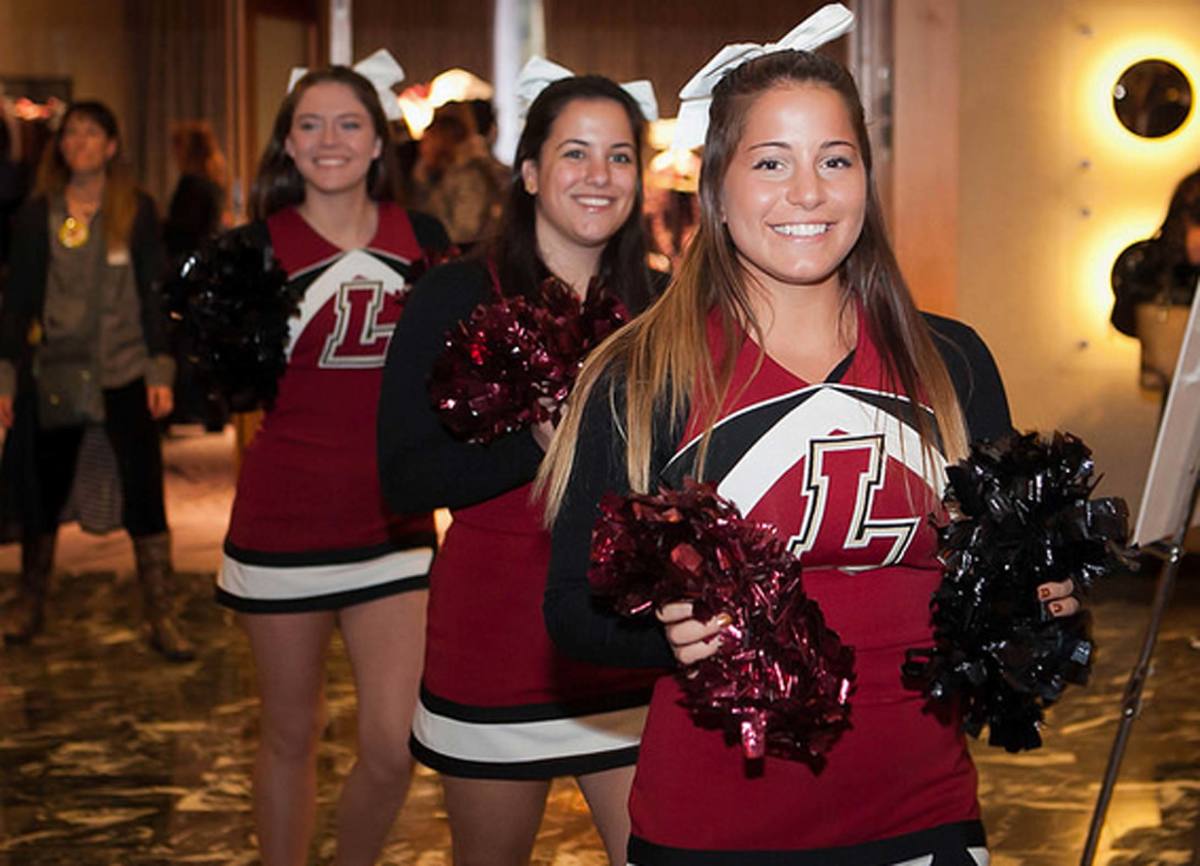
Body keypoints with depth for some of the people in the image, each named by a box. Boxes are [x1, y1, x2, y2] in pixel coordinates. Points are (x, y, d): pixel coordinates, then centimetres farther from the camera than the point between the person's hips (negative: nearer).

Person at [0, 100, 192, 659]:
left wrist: (160, 372, -5)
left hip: (124, 373, -1)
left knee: (145, 491, -8)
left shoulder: (137, 211, 1)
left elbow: (153, 294, 2)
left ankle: (162, 617, -3)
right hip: (56, 375, 2)